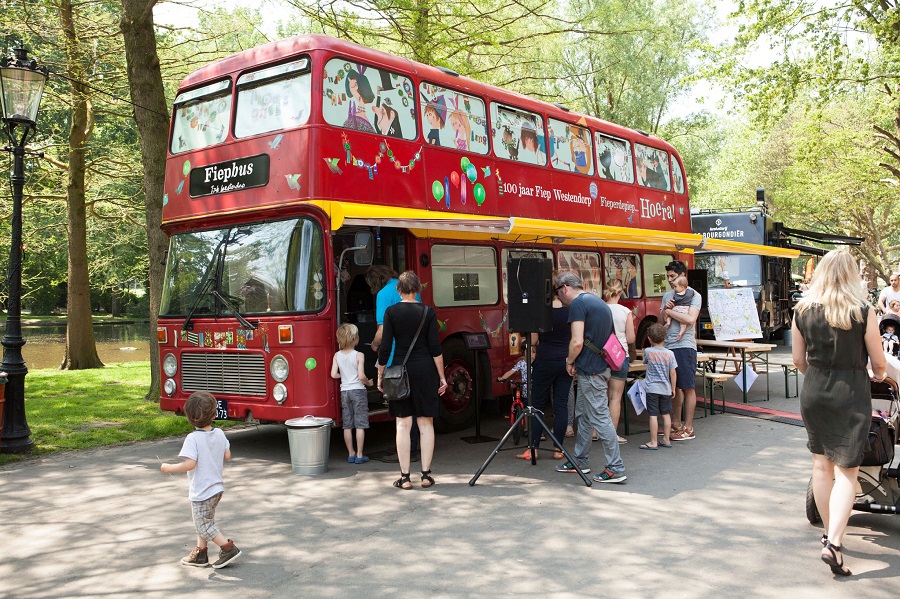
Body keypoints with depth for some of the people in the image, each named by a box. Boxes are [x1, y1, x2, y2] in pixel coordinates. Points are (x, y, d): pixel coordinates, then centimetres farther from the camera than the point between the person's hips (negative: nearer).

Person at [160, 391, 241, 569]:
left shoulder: (193, 439, -22)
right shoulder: (219, 434, -3)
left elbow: (189, 464, -29)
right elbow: (227, 456, 4)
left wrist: (169, 468, -14)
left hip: (201, 492, -7)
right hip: (217, 487, 7)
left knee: (203, 526, 6)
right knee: (204, 522, 22)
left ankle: (229, 548, 4)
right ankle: (200, 554, 28)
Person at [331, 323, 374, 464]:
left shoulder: (337, 355, 0)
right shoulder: (358, 355, -12)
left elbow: (333, 374, -4)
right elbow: (361, 376, -15)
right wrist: (369, 382, 5)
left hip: (344, 392, 4)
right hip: (358, 390, -4)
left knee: (347, 425, 9)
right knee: (360, 425, 1)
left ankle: (351, 454, 14)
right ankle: (359, 455, 2)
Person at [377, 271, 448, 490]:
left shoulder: (391, 312, -3)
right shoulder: (428, 312, -2)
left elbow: (385, 347, -5)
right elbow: (435, 348, -4)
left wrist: (380, 375, 5)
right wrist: (442, 377, 3)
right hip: (425, 370, 1)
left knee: (403, 424, 4)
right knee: (426, 423, 7)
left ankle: (405, 477, 5)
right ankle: (426, 474, 10)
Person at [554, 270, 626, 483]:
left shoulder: (578, 304, -14)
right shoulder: (599, 302, 16)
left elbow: (577, 341, -22)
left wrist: (570, 362, -4)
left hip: (590, 371, -10)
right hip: (600, 366, 10)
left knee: (600, 418, -6)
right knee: (583, 416, 18)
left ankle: (615, 469, -4)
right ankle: (580, 461, 28)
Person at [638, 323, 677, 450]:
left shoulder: (648, 351, -7)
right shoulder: (669, 353, -2)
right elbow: (673, 373, 1)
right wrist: (673, 388, 10)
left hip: (652, 388, -3)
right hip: (666, 388, 3)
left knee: (653, 415, -2)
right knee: (666, 414, 13)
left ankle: (653, 442, -1)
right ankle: (666, 440, 21)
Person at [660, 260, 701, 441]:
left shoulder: (694, 296, -4)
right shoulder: (667, 296, 16)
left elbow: (690, 319, -19)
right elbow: (660, 321, 17)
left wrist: (670, 311, -8)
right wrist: (665, 310, -3)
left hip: (685, 346, -7)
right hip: (668, 346, 7)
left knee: (688, 387, -2)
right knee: (675, 387, 13)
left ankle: (688, 428, 2)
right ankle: (676, 424, 22)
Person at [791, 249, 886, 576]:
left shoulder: (802, 311, -1)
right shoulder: (863, 312, -10)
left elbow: (798, 359, 5)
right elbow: (879, 362, -4)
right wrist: (879, 374, 20)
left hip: (813, 392, 3)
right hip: (851, 394, -3)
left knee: (821, 465, 16)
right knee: (846, 471, 1)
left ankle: (829, 534, 28)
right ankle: (834, 543, -10)